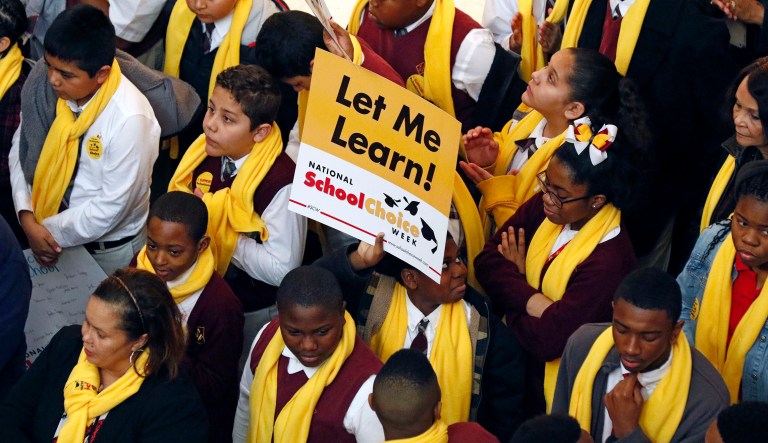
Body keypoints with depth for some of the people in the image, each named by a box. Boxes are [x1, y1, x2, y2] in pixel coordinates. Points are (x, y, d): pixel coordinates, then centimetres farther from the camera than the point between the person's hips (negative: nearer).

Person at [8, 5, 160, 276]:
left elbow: (112, 206, -23)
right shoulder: (46, 89, -14)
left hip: (110, 250, -5)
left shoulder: (129, 119, -29)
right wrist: (27, 218, -14)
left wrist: (50, 231, -15)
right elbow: (21, 150, -2)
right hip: (54, 241, 5)